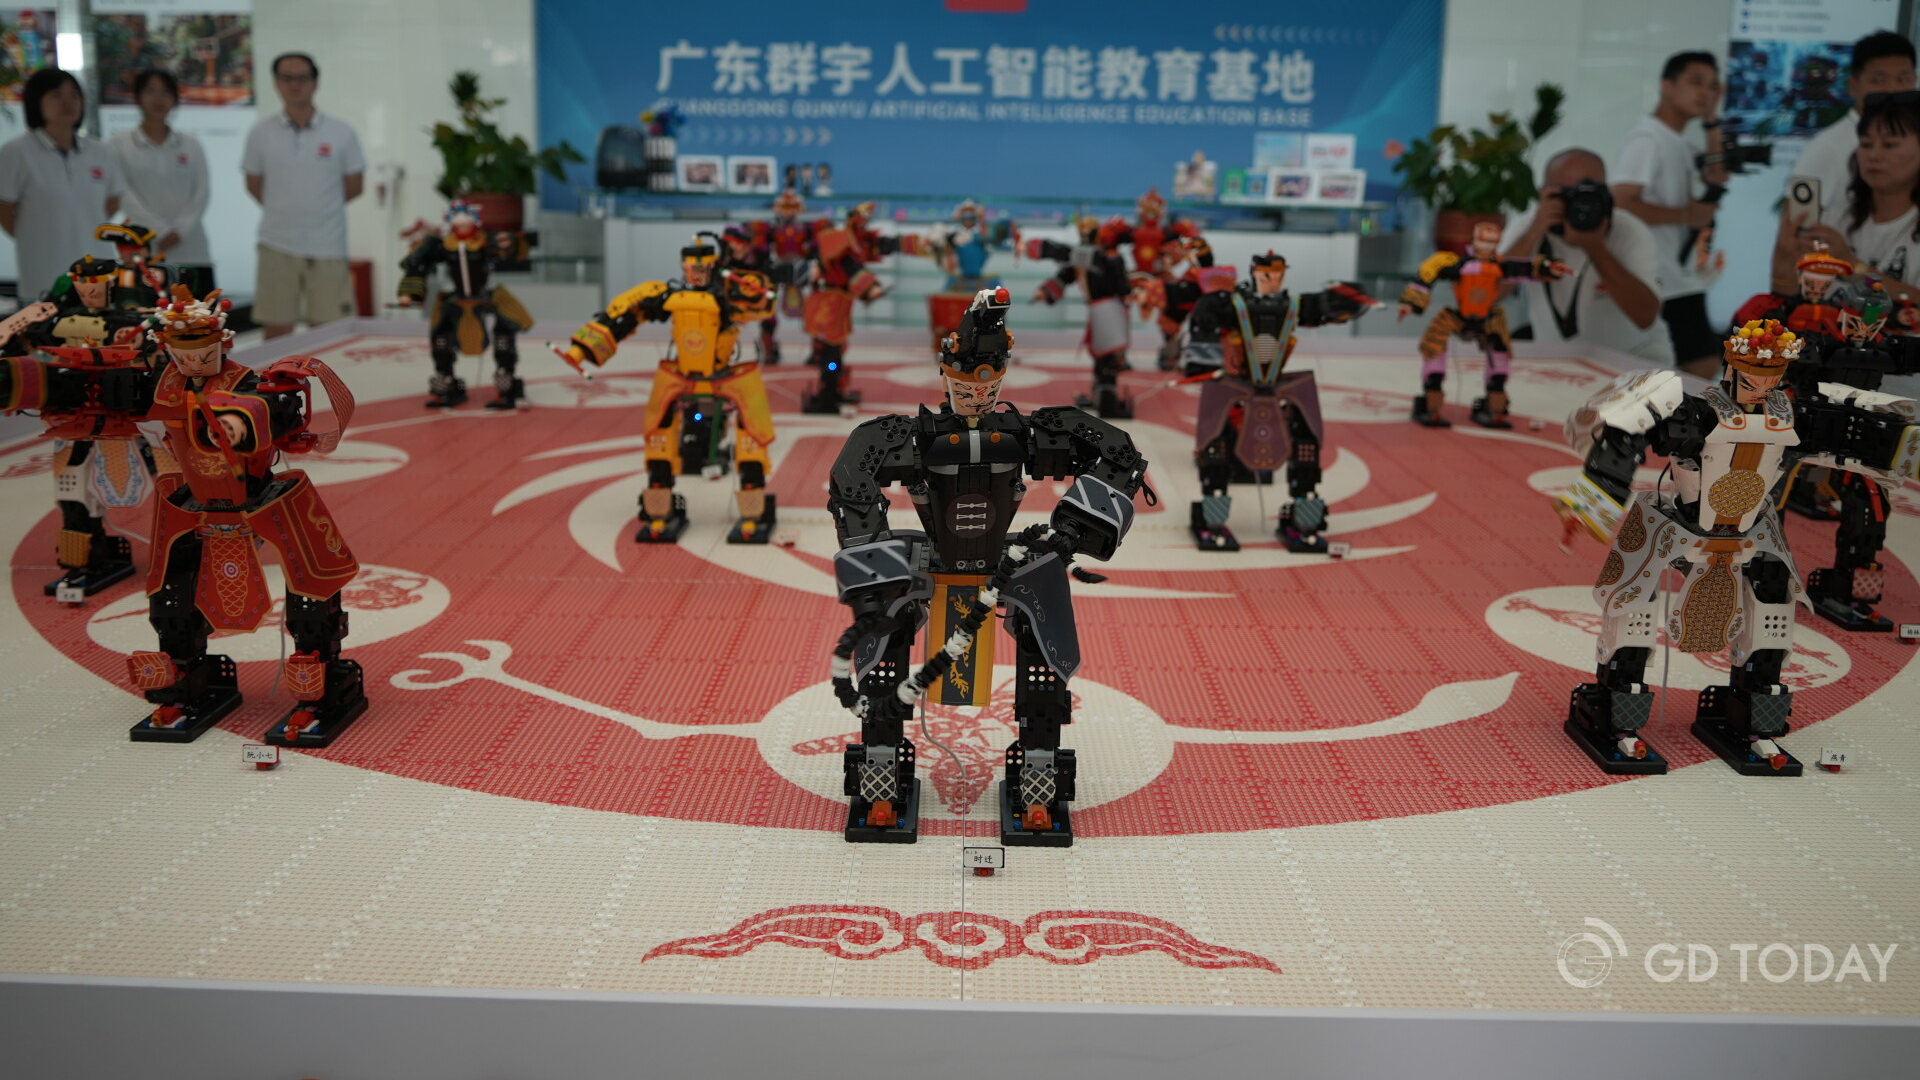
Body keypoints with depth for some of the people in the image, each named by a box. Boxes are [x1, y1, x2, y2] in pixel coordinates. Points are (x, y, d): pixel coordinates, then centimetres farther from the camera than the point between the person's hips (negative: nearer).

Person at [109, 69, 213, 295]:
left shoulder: (191, 145, 13)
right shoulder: (119, 145, 6)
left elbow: (200, 195, 7)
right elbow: (126, 197, -2)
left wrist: (179, 231, -8)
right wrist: (161, 232, -13)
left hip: (192, 252, 2)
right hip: (144, 254, -2)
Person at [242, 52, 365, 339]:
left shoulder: (341, 133, 1)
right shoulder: (261, 134, 4)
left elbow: (354, 186, 9)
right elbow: (254, 186, 14)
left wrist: (319, 209, 8)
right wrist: (286, 211, 9)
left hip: (327, 248, -1)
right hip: (277, 247, 1)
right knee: (276, 333, 3)